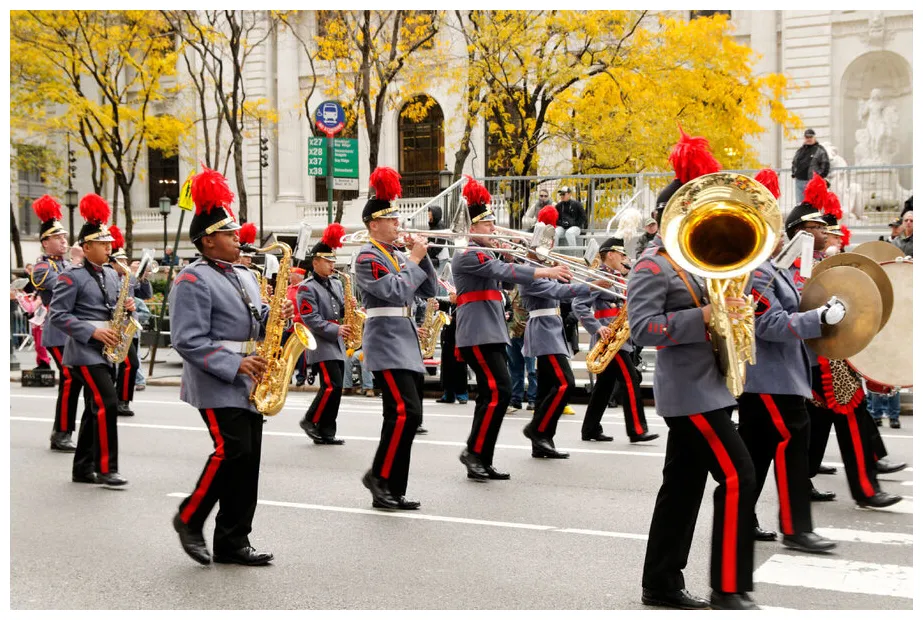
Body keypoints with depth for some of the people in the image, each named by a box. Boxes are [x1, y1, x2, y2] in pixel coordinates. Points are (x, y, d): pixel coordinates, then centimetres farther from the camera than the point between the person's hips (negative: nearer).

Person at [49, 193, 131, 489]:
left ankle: (83, 469, 18)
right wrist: (93, 332, -21)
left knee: (95, 409, 10)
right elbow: (58, 315, -13)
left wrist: (125, 308, -2)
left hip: (106, 351, 8)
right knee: (107, 404, -17)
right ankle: (106, 469, -12)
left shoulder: (111, 275, 13)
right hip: (85, 351, -8)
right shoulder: (71, 277, -9)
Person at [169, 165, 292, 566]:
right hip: (216, 385, -8)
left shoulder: (242, 277, 18)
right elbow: (188, 341, -17)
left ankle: (233, 543, 11)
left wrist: (275, 317, 2)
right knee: (232, 451, -15)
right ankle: (189, 519, 6)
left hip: (246, 386, 8)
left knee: (247, 460, 5)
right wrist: (234, 365, -22)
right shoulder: (193, 280, -10)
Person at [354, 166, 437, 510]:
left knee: (407, 415, 6)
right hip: (386, 342, -9)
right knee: (405, 412, -19)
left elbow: (429, 291, 16)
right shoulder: (368, 257, -9)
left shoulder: (398, 256, 17)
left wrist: (421, 256, 4)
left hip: (407, 340, 9)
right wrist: (414, 259, -10)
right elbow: (396, 291, -20)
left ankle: (391, 492, 10)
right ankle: (379, 475, -5)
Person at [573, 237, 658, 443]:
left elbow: (623, 304, 22)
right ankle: (637, 430, -12)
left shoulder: (617, 278, 18)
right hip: (609, 339, -10)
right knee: (630, 380, -12)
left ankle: (591, 430, 14)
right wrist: (597, 327, -25)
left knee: (605, 384, 10)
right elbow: (579, 305, -19)